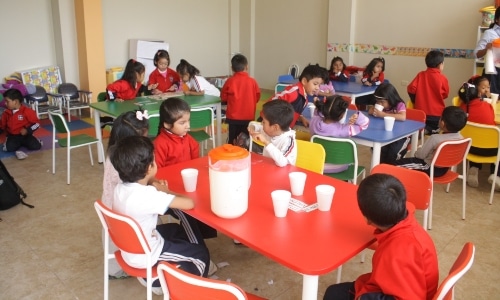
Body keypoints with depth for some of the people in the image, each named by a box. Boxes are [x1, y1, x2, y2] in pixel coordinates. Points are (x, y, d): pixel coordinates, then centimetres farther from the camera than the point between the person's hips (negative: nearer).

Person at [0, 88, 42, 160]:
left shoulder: (27, 111, -10)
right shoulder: (6, 113, 6)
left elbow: (37, 123, -9)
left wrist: (27, 130, -18)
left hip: (25, 135, -2)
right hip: (12, 136, 2)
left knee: (36, 146, -27)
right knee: (9, 147, -30)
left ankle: (24, 142, 5)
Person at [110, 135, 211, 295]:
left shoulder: (120, 188, -9)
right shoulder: (148, 195, -34)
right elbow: (189, 204, -31)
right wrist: (166, 192, -14)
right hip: (145, 256, -8)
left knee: (177, 230, 27)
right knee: (201, 253, 7)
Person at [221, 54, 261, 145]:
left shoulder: (230, 81, -8)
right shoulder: (252, 81, -7)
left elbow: (223, 98, 2)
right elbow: (257, 97, 4)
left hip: (233, 116, 0)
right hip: (248, 116, 1)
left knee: (232, 141, 10)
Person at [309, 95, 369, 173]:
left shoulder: (313, 122, -22)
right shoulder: (343, 130, -33)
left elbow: (319, 112, 4)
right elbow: (365, 123, -19)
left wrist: (318, 106, -13)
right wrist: (357, 116, -38)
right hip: (337, 168, -3)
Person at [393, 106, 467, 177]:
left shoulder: (435, 138, -30)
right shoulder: (460, 137, -10)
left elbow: (421, 155, -18)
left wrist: (416, 152, 6)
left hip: (430, 169, -8)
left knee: (397, 164, -1)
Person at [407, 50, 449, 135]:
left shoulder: (421, 75, -4)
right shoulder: (442, 78, -8)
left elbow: (411, 89, -8)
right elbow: (445, 94, 6)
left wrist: (416, 101, 8)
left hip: (421, 112, 2)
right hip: (437, 113, -2)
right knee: (434, 131, 16)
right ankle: (429, 130, -14)